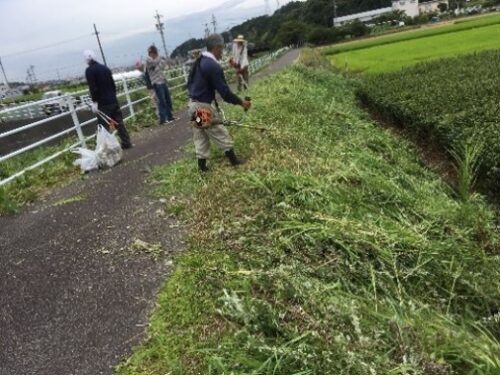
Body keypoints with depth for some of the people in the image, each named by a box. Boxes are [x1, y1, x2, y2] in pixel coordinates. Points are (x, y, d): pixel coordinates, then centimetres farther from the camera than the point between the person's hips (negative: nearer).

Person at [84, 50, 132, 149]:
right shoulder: (105, 67, 14)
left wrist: (94, 102, -14)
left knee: (104, 126, -3)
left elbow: (92, 87, -16)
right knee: (119, 122, 10)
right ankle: (126, 143, 14)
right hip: (113, 100, 7)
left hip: (103, 103, -7)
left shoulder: (89, 70, -7)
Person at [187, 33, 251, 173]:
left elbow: (190, 82, 17)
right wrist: (241, 102, -11)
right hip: (204, 106, -9)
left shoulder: (199, 62, 7)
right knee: (221, 134, 6)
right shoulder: (214, 66, -21)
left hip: (193, 104, 9)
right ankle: (233, 160, 21)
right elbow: (224, 92, -21)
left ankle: (202, 165, 21)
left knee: (200, 135, 15)